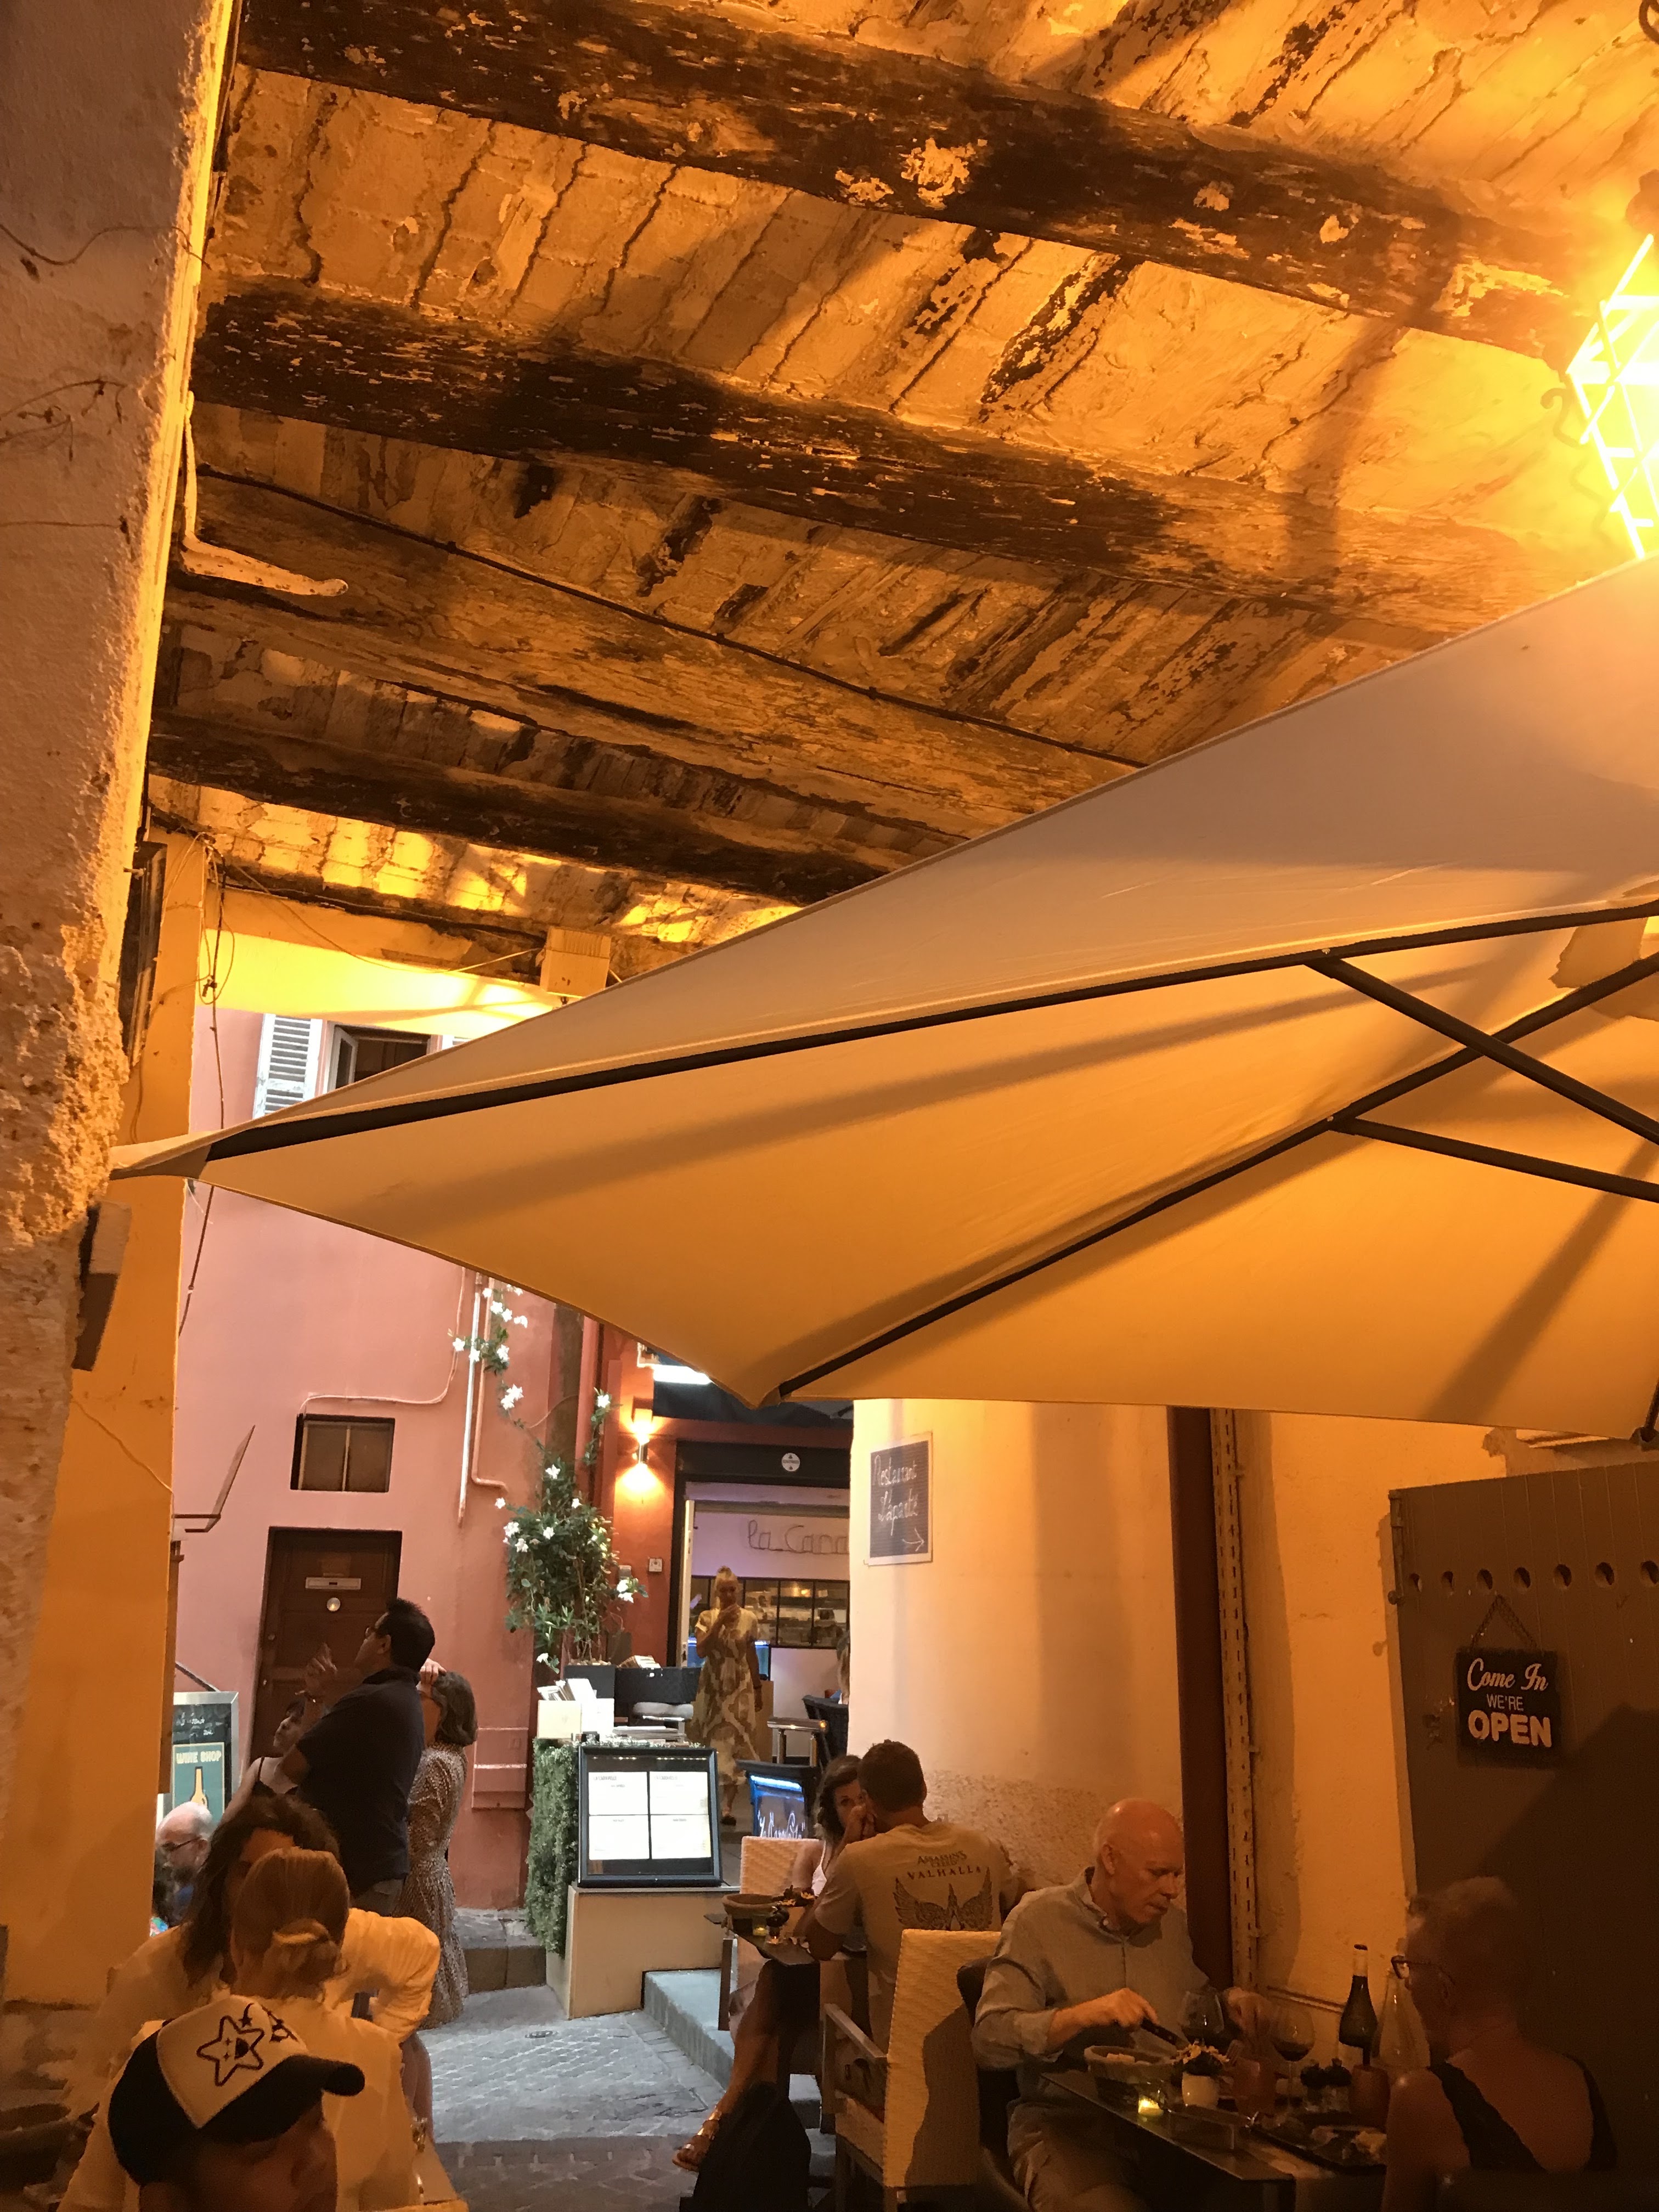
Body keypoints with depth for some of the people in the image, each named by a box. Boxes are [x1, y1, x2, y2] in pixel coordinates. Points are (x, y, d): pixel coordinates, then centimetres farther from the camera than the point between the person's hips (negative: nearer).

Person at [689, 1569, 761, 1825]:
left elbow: (752, 1655, 10)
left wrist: (758, 1689, 12)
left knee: (734, 1741, -8)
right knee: (711, 1741, 2)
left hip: (740, 1688, 0)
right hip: (713, 1687, 0)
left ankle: (728, 1806, -8)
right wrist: (720, 1623, -18)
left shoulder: (749, 1619, 2)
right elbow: (701, 1651, -13)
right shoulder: (707, 1618, -1)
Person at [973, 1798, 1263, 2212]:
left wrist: (1227, 2001, 8)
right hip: (1065, 2123, -5)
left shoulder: (1172, 1921, 12)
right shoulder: (1039, 1919, -5)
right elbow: (989, 2040, -13)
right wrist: (1081, 2015, -26)